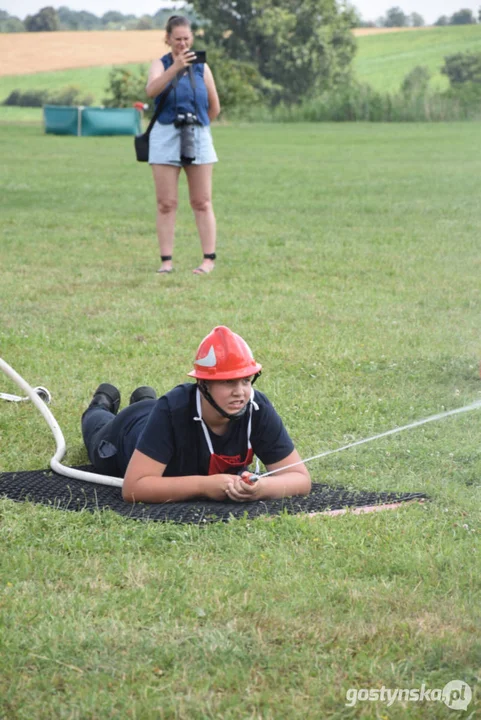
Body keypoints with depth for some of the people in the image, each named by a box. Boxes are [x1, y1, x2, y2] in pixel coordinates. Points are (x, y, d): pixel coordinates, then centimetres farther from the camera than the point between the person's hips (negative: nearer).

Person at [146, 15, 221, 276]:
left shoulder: (202, 67, 7)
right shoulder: (160, 65, 4)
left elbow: (214, 107, 13)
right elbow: (151, 90, -19)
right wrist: (175, 67, -28)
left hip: (198, 137, 1)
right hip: (165, 137, -1)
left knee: (202, 203, 0)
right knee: (166, 204, -2)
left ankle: (209, 259, 1)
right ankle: (166, 260, 0)